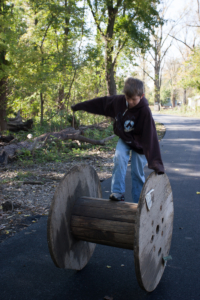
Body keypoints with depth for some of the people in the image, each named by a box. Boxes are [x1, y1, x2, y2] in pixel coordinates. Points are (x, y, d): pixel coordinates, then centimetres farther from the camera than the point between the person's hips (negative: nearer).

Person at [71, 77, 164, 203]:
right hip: (124, 139, 4)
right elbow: (101, 103, -3)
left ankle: (139, 203, 14)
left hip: (139, 143, -3)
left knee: (138, 172, -1)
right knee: (120, 158, -22)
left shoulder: (145, 111, -32)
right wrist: (79, 106, 7)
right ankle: (118, 193, -13)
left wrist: (156, 163, -41)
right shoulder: (118, 101, -20)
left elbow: (151, 137, -36)